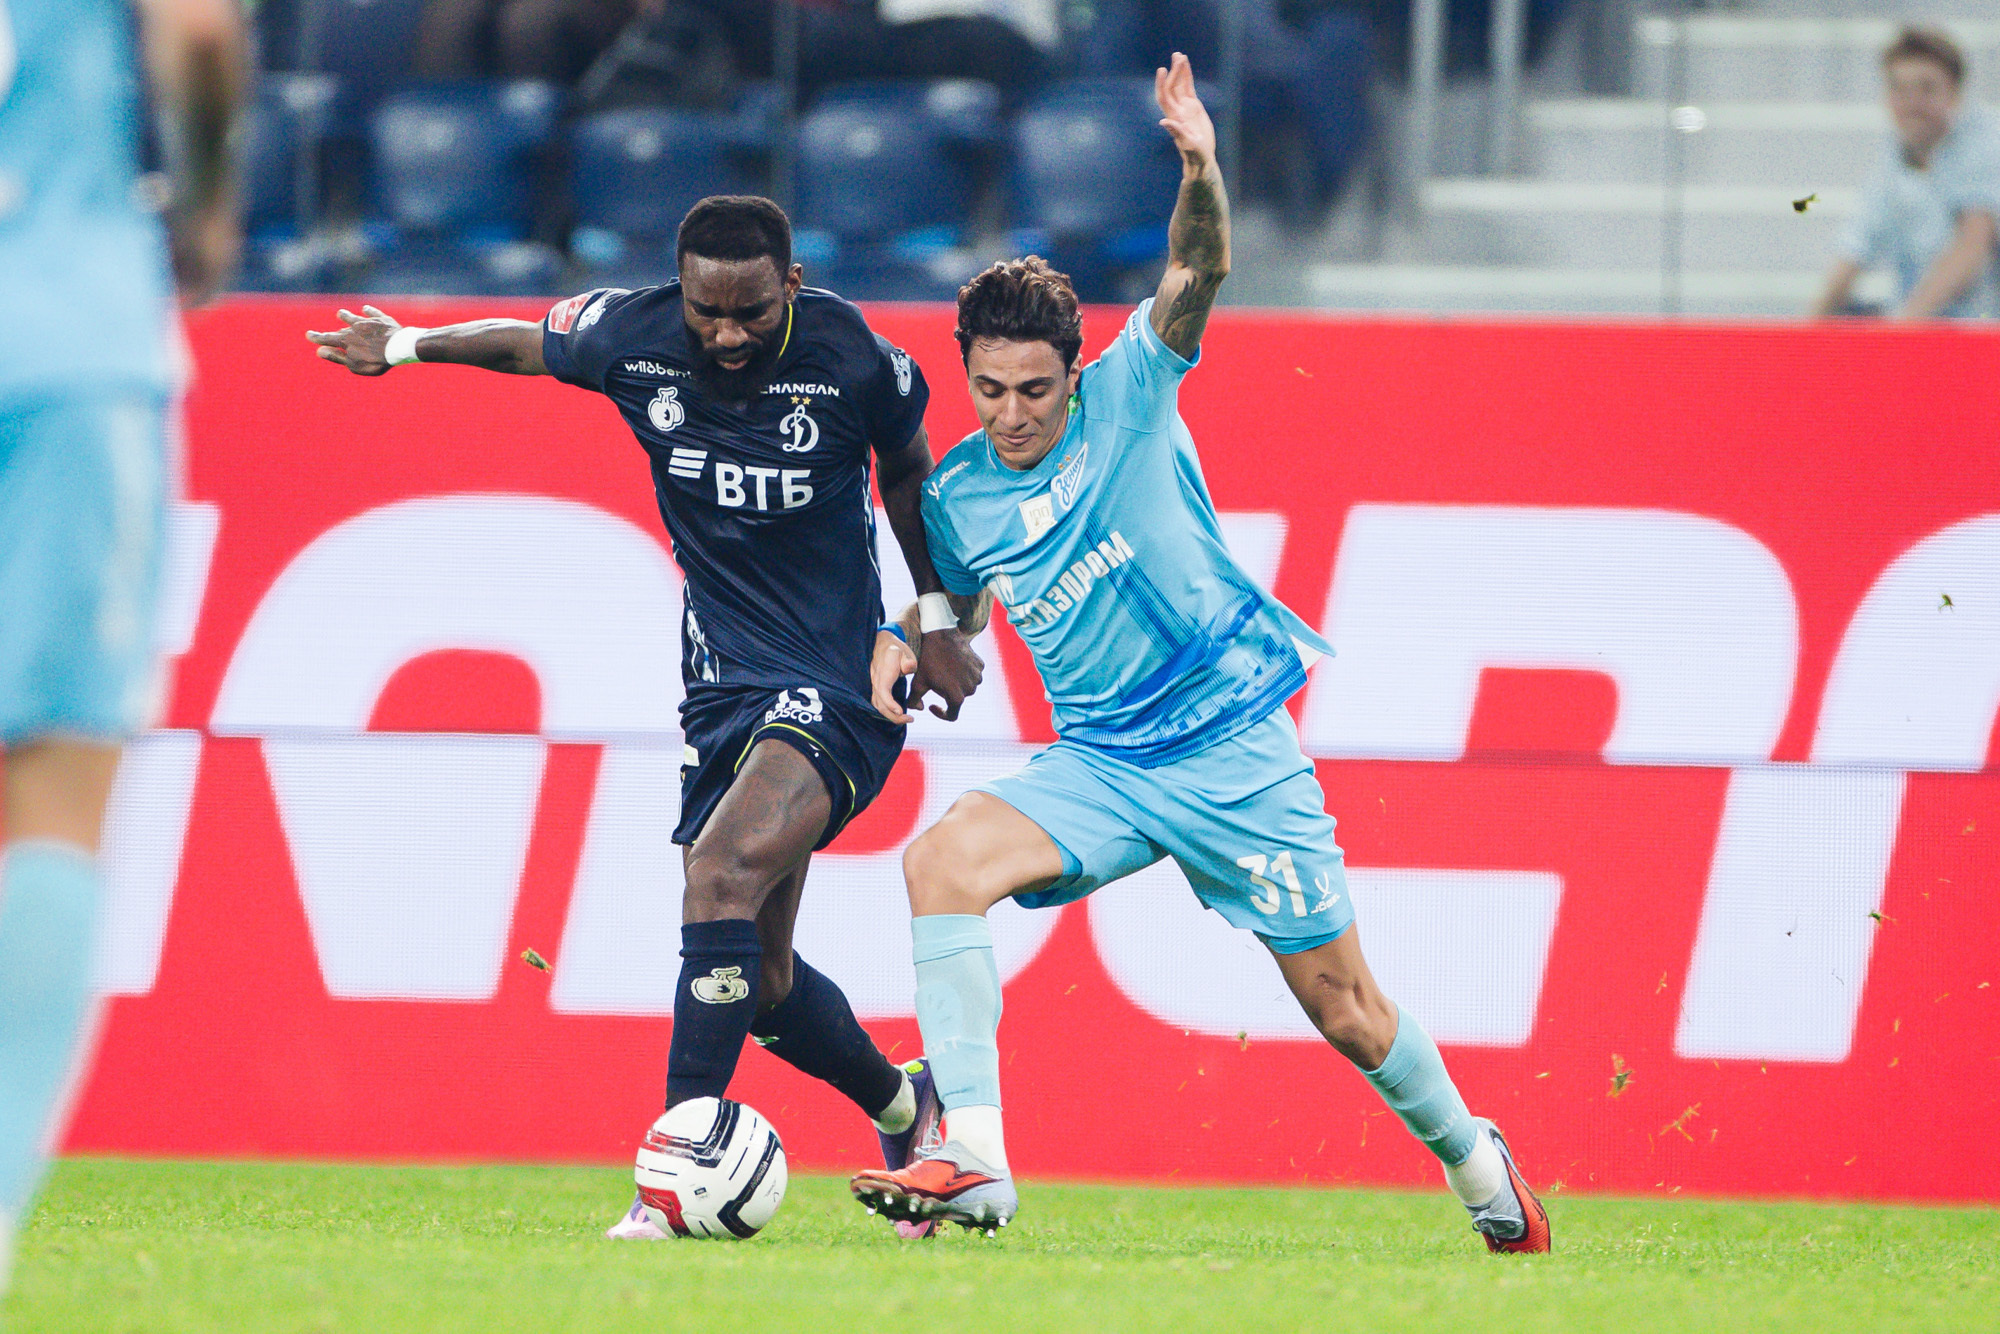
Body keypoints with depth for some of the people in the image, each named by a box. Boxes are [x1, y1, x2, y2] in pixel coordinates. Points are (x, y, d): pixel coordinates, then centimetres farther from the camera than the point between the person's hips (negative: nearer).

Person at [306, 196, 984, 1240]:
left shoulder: (855, 359, -14)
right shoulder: (631, 334, -8)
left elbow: (906, 467, 8)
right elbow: (527, 343, 16)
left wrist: (937, 619, 13)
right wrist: (409, 346, 26)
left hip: (838, 683, -5)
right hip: (725, 680, 5)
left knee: (722, 875, -28)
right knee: (757, 978, 7)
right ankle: (901, 1105, 35)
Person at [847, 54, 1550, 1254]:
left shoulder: (1127, 400, -7)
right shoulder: (957, 497, 3)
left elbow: (1197, 275, -22)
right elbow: (960, 593, 24)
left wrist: (1201, 175, -41)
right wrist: (903, 643, 2)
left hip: (1233, 747, -3)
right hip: (1100, 762, 3)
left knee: (1343, 1006, 3)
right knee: (943, 859, -25)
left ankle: (1471, 1154, 33)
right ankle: (973, 1164, -28)